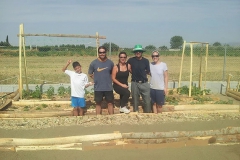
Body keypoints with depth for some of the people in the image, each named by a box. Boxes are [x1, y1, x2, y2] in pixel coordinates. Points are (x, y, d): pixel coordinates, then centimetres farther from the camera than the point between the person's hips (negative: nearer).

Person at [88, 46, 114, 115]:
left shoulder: (110, 62, 0)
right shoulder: (94, 63, -5)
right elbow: (90, 74, 6)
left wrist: (109, 80, 2)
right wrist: (97, 79, 2)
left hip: (109, 87, 1)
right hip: (98, 88, -1)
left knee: (110, 103, 8)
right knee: (98, 103, 9)